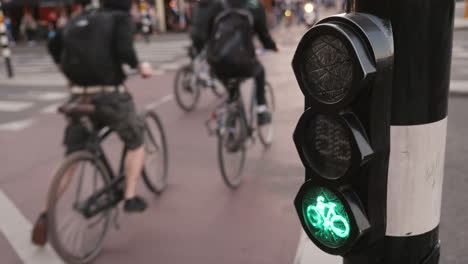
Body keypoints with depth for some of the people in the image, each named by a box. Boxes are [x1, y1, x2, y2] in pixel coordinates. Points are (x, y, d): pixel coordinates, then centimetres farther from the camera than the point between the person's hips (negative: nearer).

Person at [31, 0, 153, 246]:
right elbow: (124, 50, -18)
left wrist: (66, 69, 39)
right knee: (136, 143, 19)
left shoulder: (77, 20, 16)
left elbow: (53, 46, 23)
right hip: (112, 96, -5)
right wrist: (140, 66, 0)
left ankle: (46, 214, 10)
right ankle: (130, 198, 11)